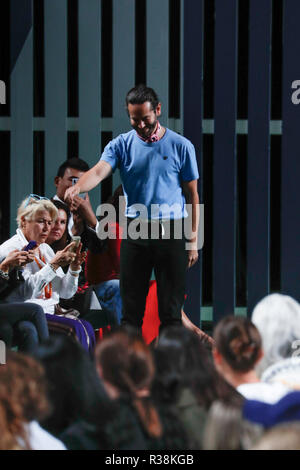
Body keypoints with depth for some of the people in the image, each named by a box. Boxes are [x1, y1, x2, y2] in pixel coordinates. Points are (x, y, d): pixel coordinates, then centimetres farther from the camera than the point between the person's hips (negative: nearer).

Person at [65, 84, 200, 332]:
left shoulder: (181, 146, 1)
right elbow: (99, 171, -14)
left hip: (170, 230, -1)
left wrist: (193, 240, 0)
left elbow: (192, 194, 5)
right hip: (135, 230, 2)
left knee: (171, 309, 2)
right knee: (131, 306, 4)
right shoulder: (121, 145, 4)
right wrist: (78, 187, -37)